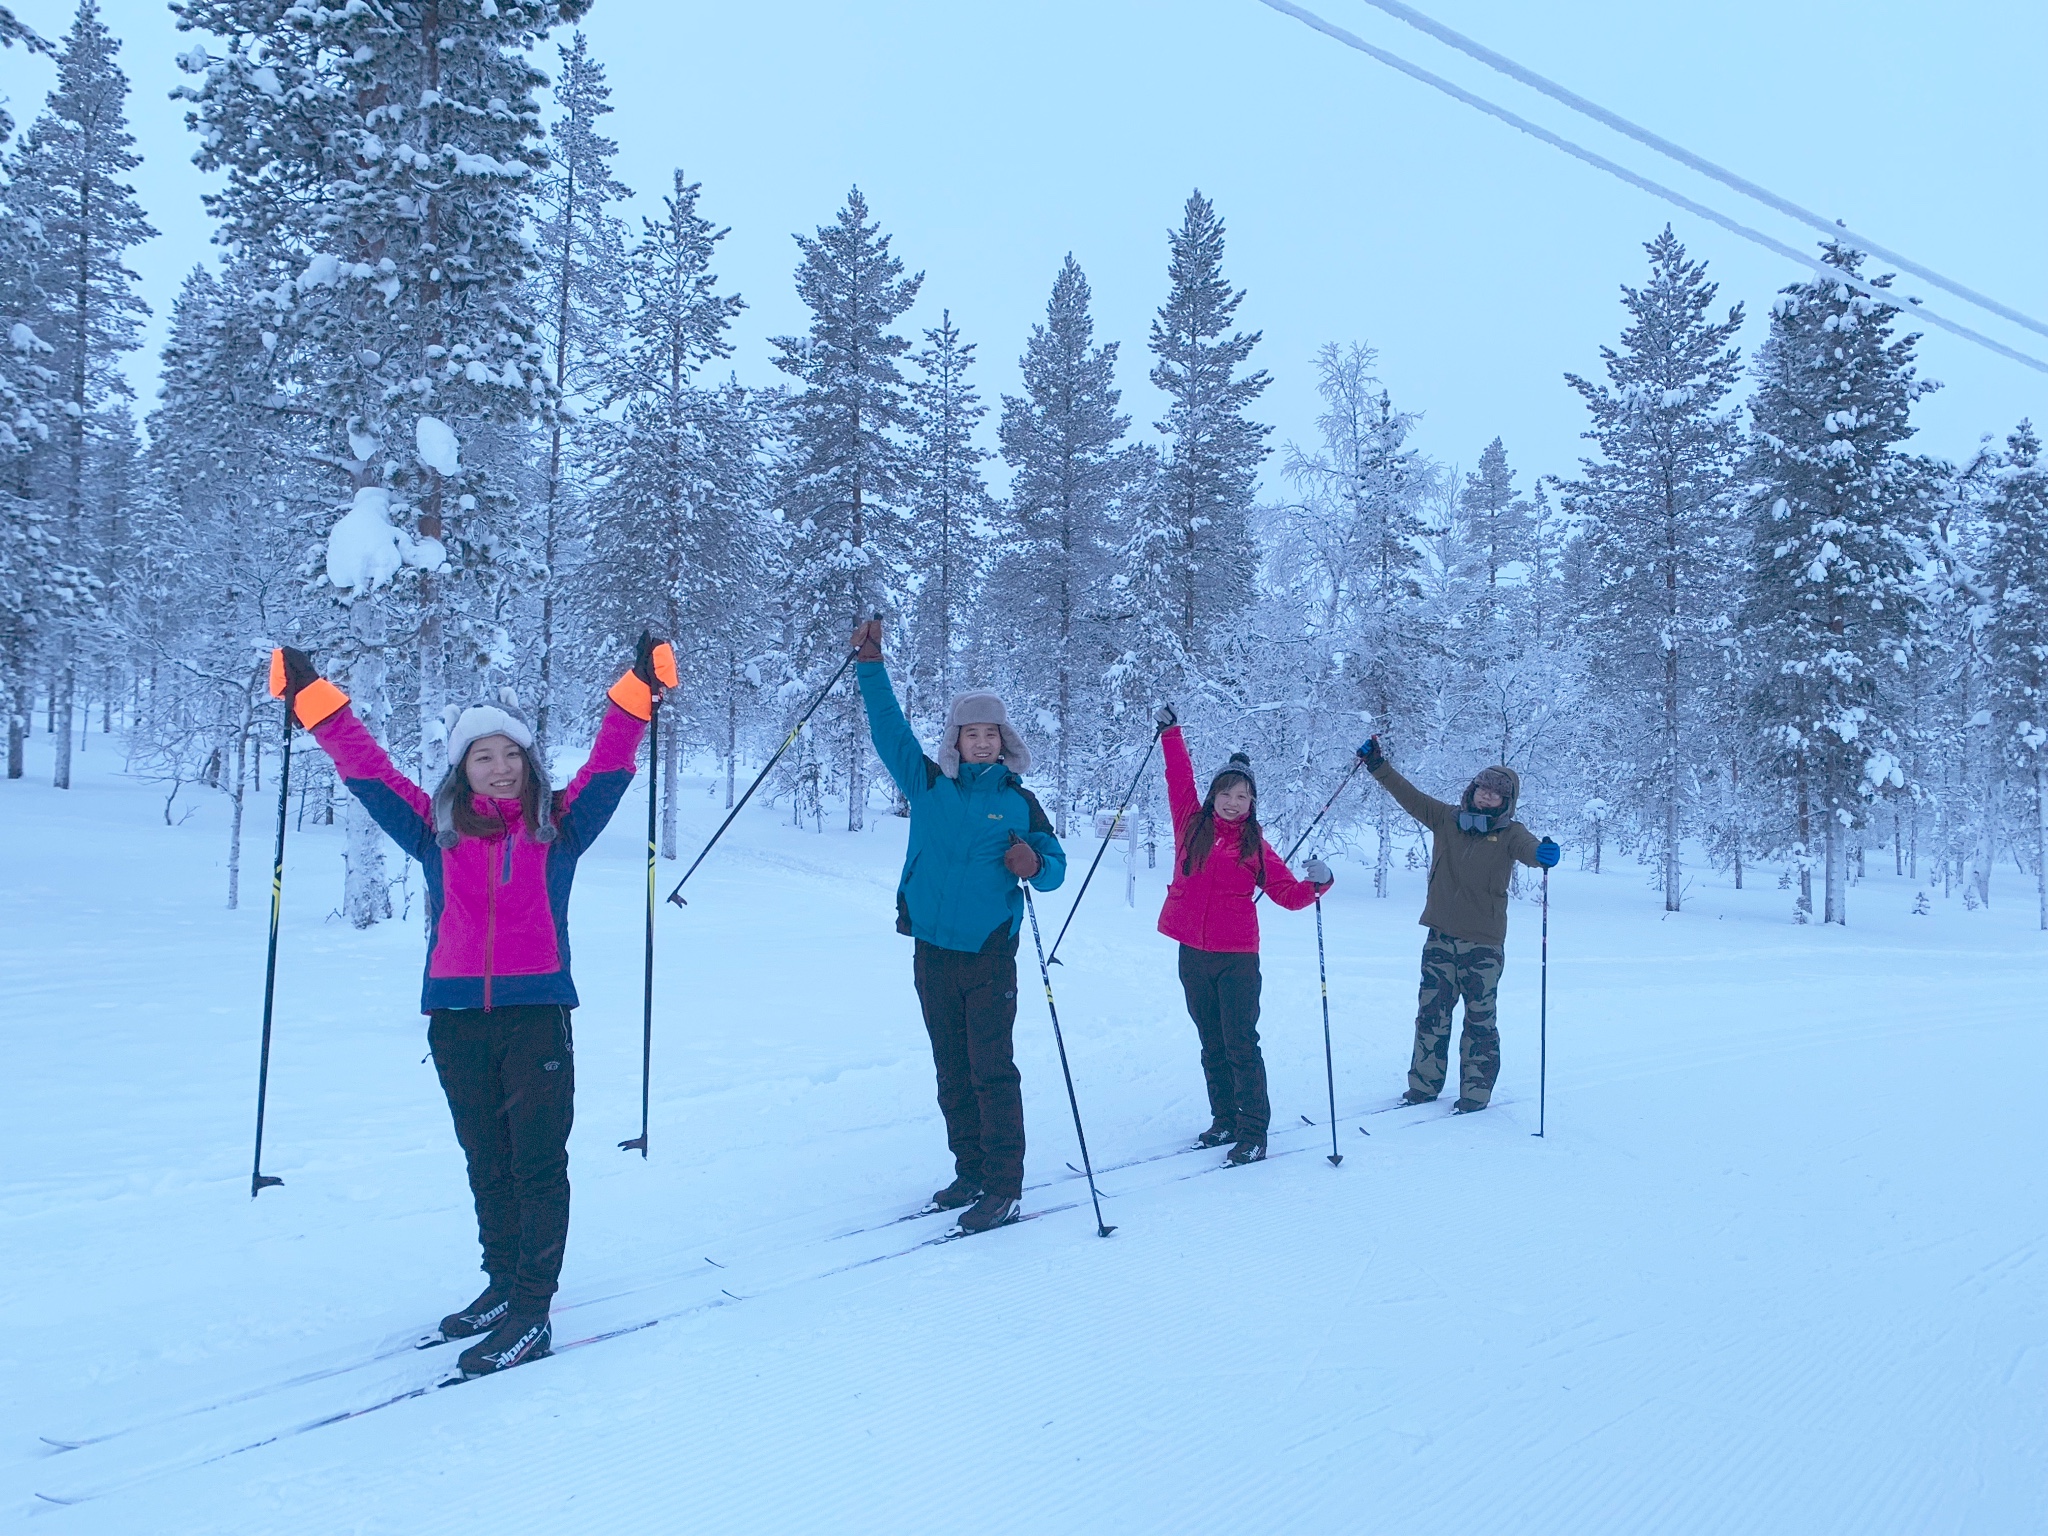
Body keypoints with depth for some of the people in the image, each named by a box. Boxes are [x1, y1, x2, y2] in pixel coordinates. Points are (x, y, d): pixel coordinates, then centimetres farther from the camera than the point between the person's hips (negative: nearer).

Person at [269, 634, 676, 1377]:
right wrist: (312, 698, 9)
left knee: (538, 1162, -2)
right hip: (456, 1020, 3)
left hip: (536, 1015, -2)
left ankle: (531, 1313, 2)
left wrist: (639, 689, -3)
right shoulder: (437, 830, 7)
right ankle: (503, 1285, 28)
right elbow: (365, 767, 10)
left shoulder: (558, 826, 4)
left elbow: (609, 763, 3)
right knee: (487, 1163, 14)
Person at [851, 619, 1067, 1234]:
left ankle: (1004, 1187, -4)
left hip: (989, 953, -3)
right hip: (932, 949, 3)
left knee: (991, 1069, -7)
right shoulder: (927, 783, 6)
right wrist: (870, 665, -6)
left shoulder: (1018, 801, 2)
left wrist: (1034, 864, -17)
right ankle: (971, 1171, 22)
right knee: (952, 1070, 11)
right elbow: (889, 729, 3)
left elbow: (1055, 867, 6)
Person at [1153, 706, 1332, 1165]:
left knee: (1241, 1046, -5)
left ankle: (1253, 1132, -1)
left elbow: (1289, 894, 3)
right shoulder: (1191, 824, 5)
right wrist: (1170, 730, 14)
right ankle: (1224, 1120, 24)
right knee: (1211, 1044, 13)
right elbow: (1179, 777, 14)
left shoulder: (1256, 846, 1)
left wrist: (1317, 883, -15)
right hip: (1193, 954, 3)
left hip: (1237, 958, -3)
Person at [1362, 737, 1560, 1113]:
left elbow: (1528, 848, -23)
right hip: (1441, 937, 4)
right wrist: (1378, 766, 6)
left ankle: (1476, 1093, 13)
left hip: (1483, 942, -3)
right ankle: (1423, 1084, 20)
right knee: (1431, 1013, 9)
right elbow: (1409, 796, 11)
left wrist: (1544, 853, -46)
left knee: (1479, 1018, 4)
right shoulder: (1446, 818, 6)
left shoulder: (1509, 833, -4)